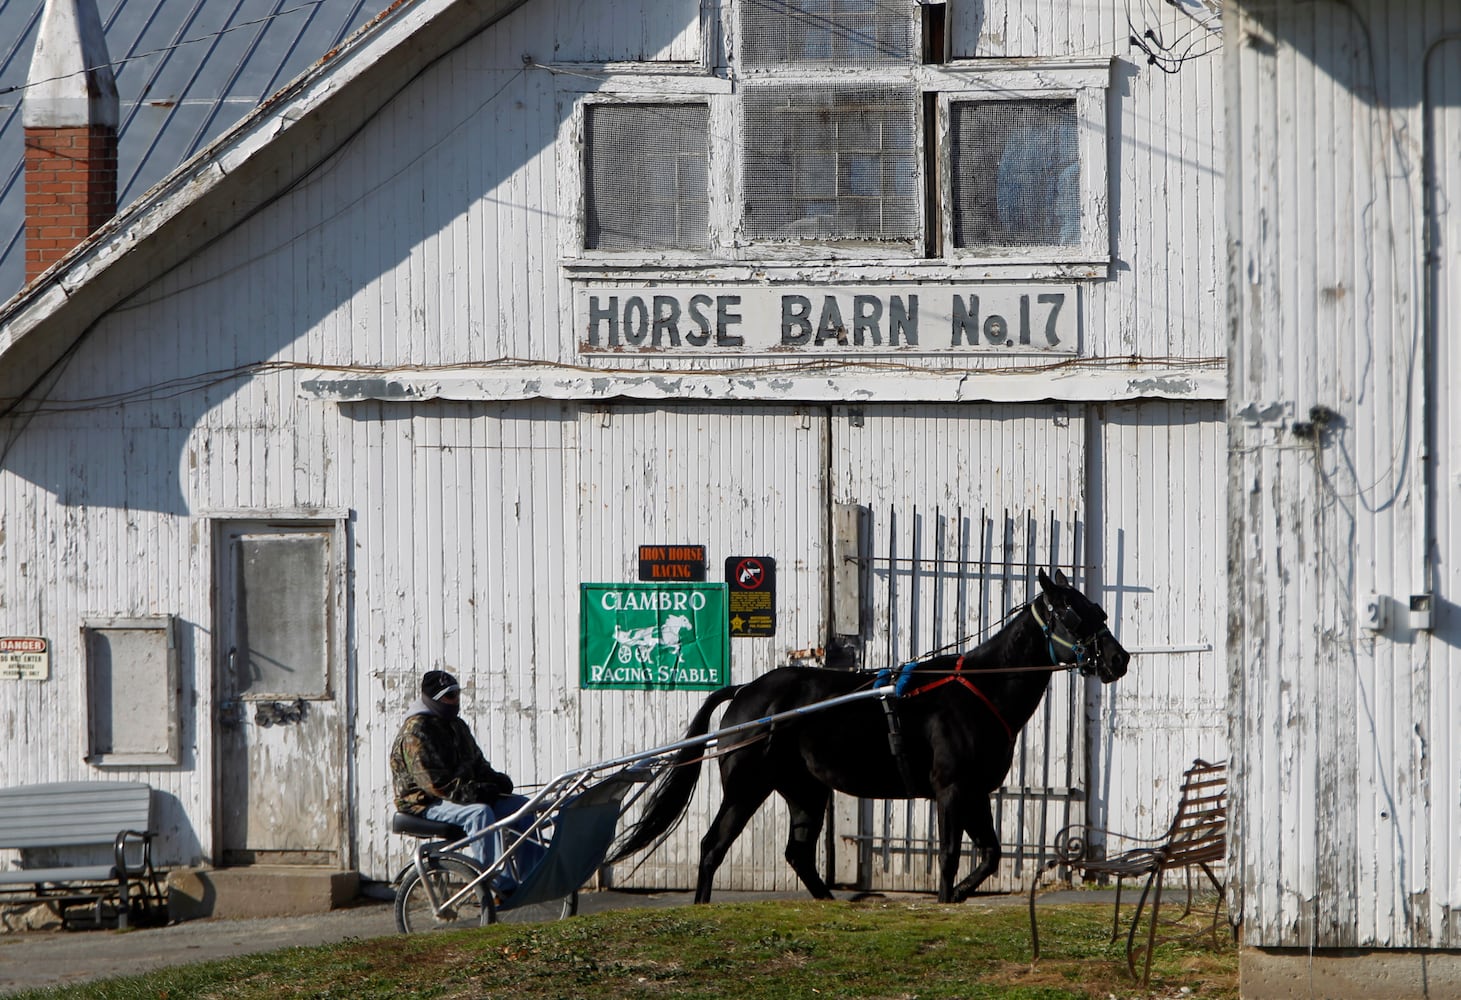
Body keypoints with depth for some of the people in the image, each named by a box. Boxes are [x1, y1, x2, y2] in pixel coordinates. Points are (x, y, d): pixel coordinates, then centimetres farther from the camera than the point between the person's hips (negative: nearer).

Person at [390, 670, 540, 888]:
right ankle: (498, 884, -40)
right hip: (426, 804, -9)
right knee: (479, 812, -36)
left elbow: (476, 762, 20)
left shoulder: (457, 726, 16)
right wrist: (472, 792, -28)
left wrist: (495, 779, -3)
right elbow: (432, 782, -22)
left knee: (521, 806, -5)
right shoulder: (415, 732, -14)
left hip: (461, 795, 9)